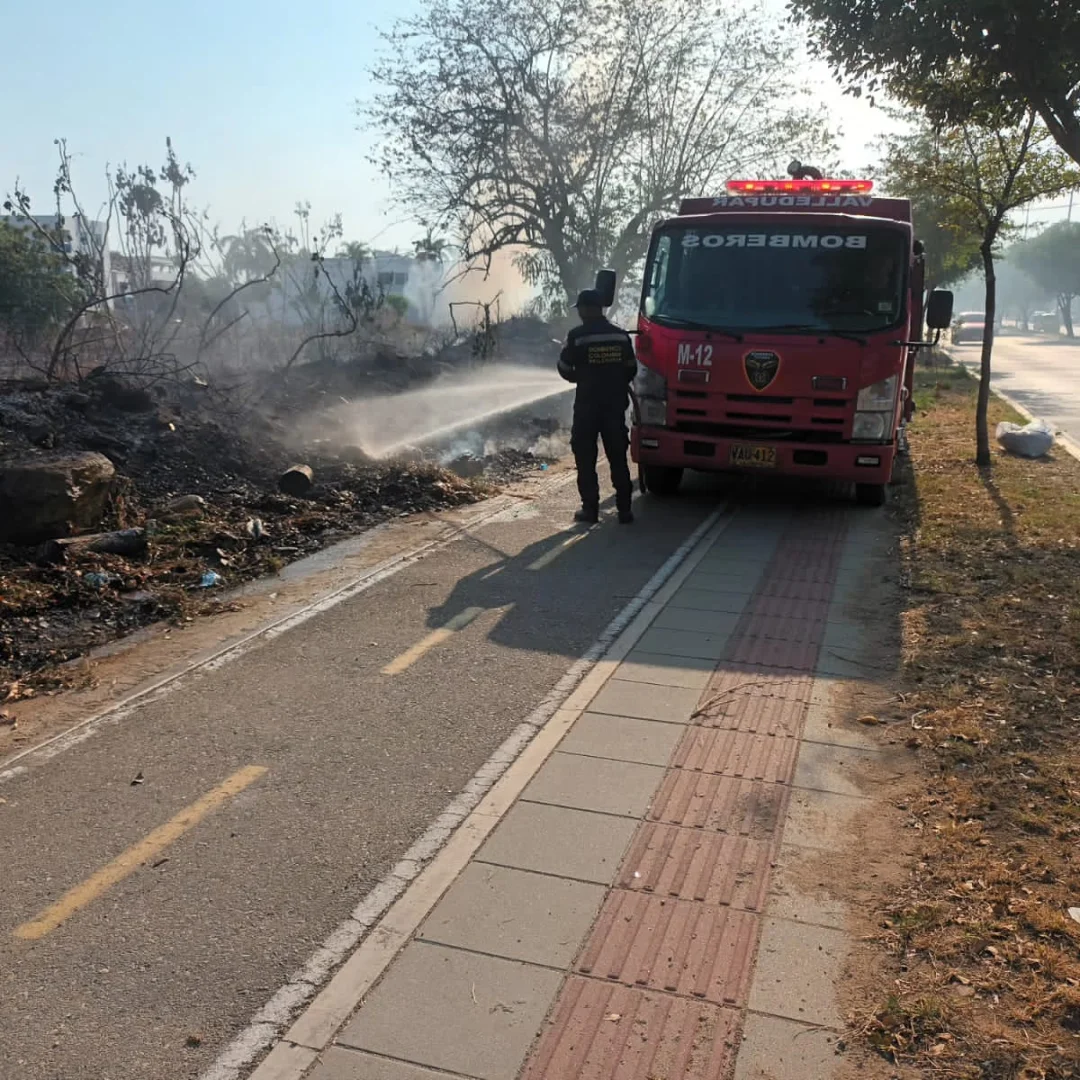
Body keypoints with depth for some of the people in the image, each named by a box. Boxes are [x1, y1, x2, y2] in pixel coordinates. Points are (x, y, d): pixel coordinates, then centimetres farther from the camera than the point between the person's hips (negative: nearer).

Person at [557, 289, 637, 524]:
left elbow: (565, 369, -1)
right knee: (618, 458, 9)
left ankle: (590, 508, 5)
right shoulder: (621, 335, 3)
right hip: (616, 404, 4)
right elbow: (631, 370, 9)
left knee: (586, 459, 5)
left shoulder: (577, 336, -9)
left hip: (587, 404, -4)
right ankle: (624, 508, 9)